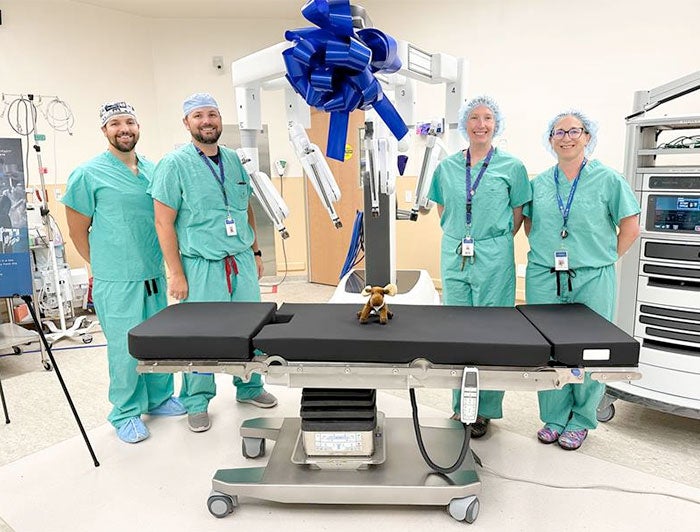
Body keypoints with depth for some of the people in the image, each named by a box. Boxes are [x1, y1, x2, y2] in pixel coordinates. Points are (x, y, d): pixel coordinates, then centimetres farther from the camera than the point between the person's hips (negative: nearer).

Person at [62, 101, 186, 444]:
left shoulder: (153, 170, 9)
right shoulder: (88, 174, -5)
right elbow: (78, 231, -1)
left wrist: (160, 263, 15)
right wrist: (106, 267, 4)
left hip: (155, 276, 5)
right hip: (117, 283, -5)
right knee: (125, 349, 3)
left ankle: (159, 398, 32)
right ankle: (125, 414, 21)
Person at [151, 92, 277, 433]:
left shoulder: (233, 160, 11)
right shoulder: (175, 164, -6)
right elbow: (164, 222, -8)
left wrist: (255, 252, 14)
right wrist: (176, 274, -11)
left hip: (242, 261, 5)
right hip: (202, 265, -5)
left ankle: (249, 388, 31)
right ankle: (197, 403, 24)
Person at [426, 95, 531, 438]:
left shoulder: (512, 167, 1)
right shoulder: (447, 167, 9)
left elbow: (518, 214, 6)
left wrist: (495, 241, 1)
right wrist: (461, 237, 9)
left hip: (493, 259, -3)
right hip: (454, 257, 3)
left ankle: (486, 410, 17)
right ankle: (461, 406, 24)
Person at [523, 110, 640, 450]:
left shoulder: (608, 179, -1)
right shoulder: (539, 183, 8)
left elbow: (630, 228, 2)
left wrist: (606, 258, -1)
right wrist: (548, 254, 8)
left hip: (592, 280, -2)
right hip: (544, 279, 3)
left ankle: (580, 421, 24)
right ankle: (554, 418, 23)